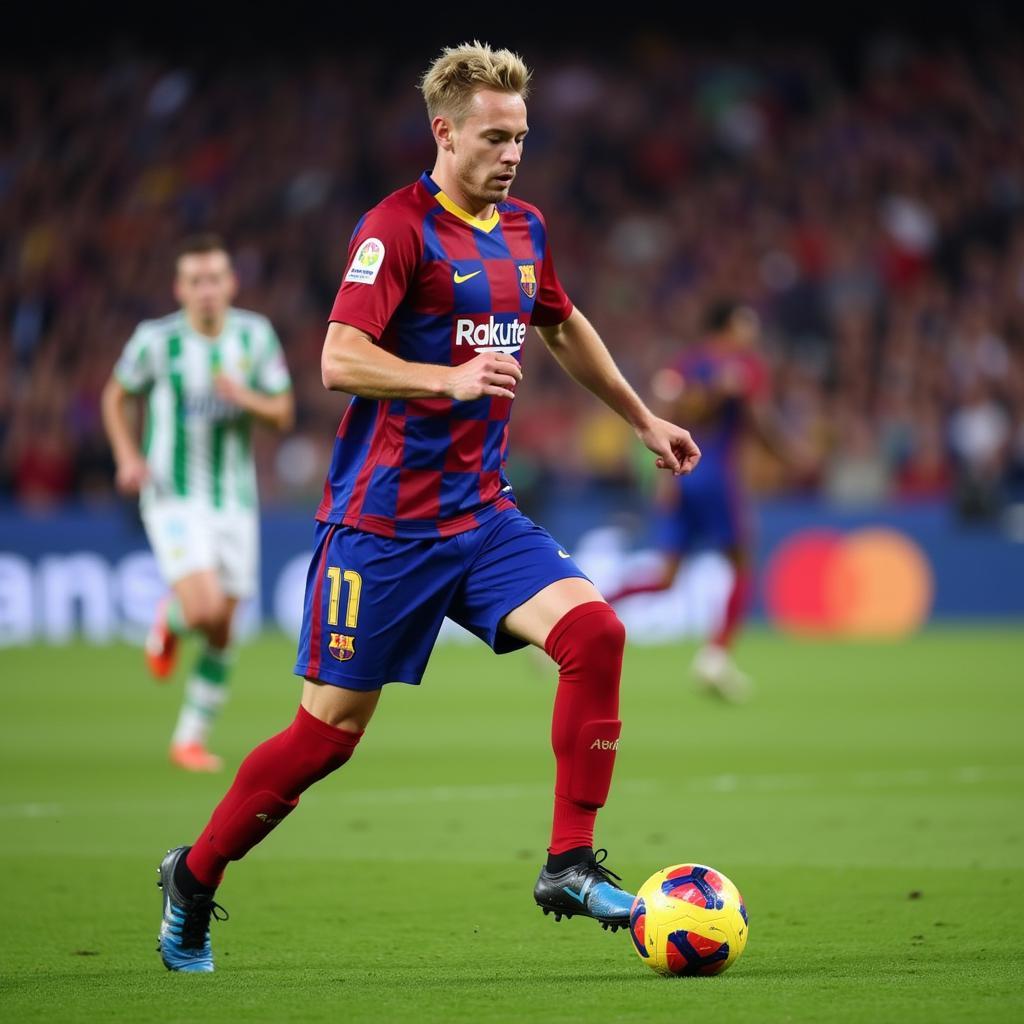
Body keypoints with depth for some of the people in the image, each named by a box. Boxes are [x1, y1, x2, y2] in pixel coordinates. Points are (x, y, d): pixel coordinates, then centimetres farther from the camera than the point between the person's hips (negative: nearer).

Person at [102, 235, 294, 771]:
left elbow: (283, 413, 4)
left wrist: (247, 398, -18)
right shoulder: (156, 339, -9)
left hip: (235, 500, 3)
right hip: (174, 498, -3)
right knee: (204, 610, -23)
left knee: (221, 632, 5)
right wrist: (127, 457, -7)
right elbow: (115, 396, 7)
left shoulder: (256, 335, -2)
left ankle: (190, 740, 20)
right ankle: (169, 620, 14)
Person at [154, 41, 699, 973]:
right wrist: (448, 378, -35)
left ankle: (570, 864, -10)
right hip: (383, 523, -6)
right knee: (331, 729, 0)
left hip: (483, 515, 6)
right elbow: (340, 359, -22)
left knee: (594, 631, -17)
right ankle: (194, 876, 21)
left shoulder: (524, 230, 10)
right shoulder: (398, 228, -13)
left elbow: (564, 328, 30)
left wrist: (644, 420, 33)